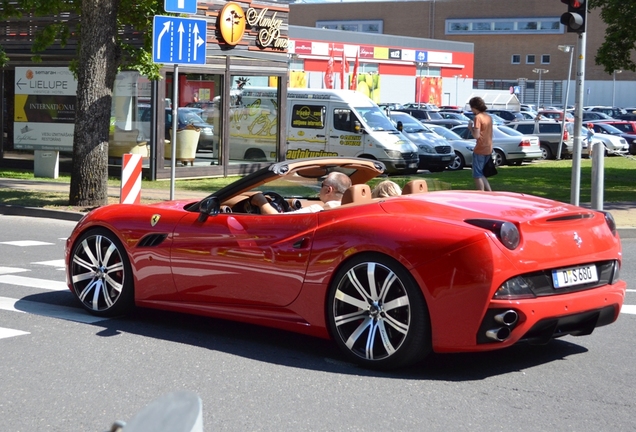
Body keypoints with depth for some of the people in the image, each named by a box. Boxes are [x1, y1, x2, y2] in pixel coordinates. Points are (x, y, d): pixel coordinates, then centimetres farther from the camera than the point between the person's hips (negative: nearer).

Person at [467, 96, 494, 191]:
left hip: (480, 150, -8)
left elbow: (476, 135, -21)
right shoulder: (489, 117, 11)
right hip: (488, 150, 8)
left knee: (477, 176, -1)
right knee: (482, 174, 19)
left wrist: (470, 128, -4)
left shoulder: (478, 117, -14)